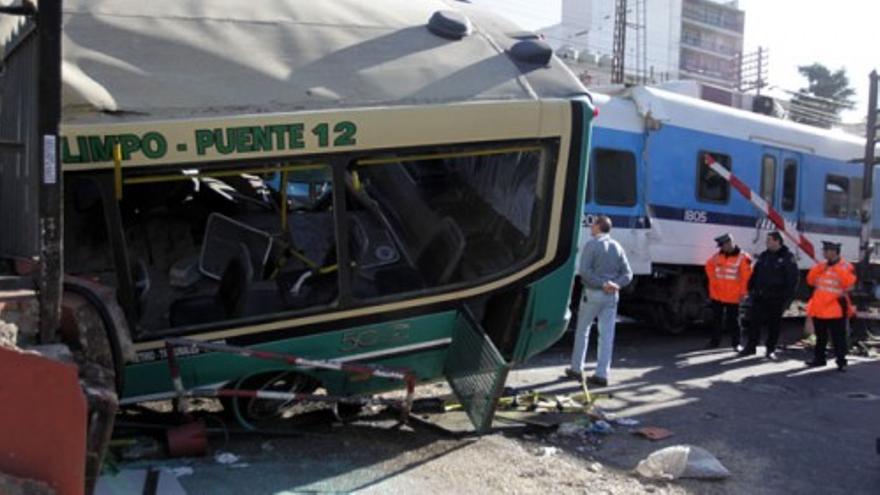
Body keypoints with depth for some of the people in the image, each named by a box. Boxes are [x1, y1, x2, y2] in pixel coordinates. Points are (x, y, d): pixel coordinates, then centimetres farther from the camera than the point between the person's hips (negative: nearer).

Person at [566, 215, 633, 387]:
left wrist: (601, 284, -17)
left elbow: (584, 270, -19)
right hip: (612, 296, 4)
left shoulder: (592, 244, -8)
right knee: (607, 335, 5)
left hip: (593, 293, -4)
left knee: (582, 331, 11)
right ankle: (602, 375, 5)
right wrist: (615, 285, -9)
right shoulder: (617, 247, 9)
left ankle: (576, 369, 18)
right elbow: (627, 274, 4)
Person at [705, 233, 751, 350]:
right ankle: (715, 341, 21)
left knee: (733, 320, 5)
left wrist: (743, 292, -10)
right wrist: (713, 280, 10)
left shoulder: (742, 257, -11)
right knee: (717, 319, 12)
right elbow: (709, 266, 19)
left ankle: (736, 343, 15)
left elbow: (746, 276, -10)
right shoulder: (718, 255, 3)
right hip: (717, 294, 4)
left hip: (733, 296, -4)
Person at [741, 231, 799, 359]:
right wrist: (751, 290, 10)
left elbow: (792, 279, -8)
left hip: (777, 299, -4)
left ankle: (771, 350, 14)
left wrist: (787, 297, -12)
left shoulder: (788, 257, -6)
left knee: (774, 324, 5)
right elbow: (755, 274, 16)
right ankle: (751, 347, 13)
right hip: (760, 296, 4)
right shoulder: (764, 256, 10)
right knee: (755, 321, 4)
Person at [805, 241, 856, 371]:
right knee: (820, 336, 16)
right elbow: (811, 281, 6)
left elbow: (848, 282, -21)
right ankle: (819, 358, 27)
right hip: (819, 308, 6)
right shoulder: (821, 266, 11)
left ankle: (841, 361, 4)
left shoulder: (845, 266, -6)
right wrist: (819, 268, -7)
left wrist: (837, 268, -21)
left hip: (836, 310, -6)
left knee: (838, 337, -3)